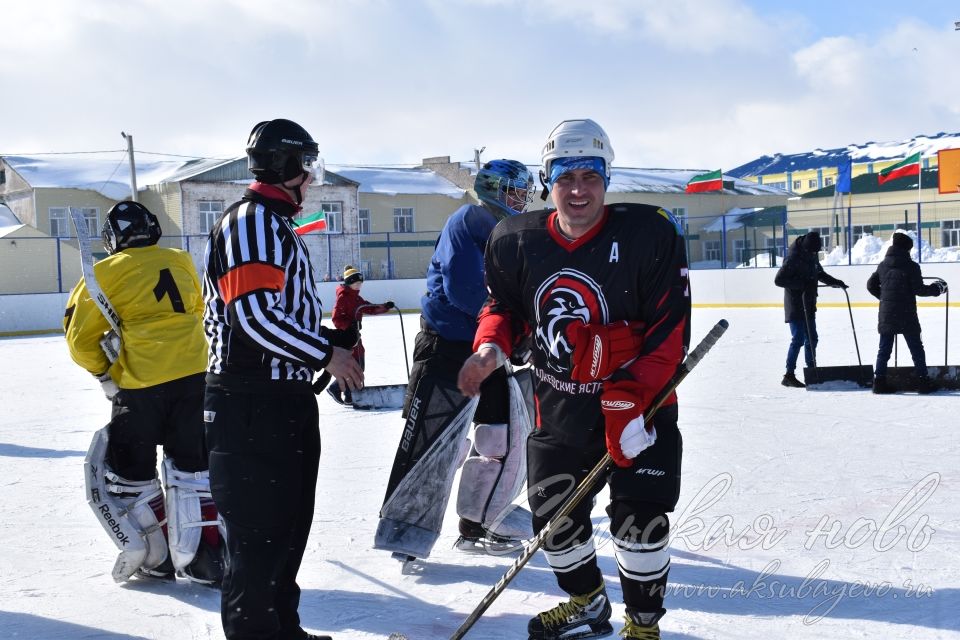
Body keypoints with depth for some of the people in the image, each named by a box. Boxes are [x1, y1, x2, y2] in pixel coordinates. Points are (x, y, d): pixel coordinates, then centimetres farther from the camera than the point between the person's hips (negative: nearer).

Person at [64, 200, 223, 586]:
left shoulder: (108, 273, 0)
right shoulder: (180, 261, 12)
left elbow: (81, 340, 3)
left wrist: (105, 374, 18)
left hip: (142, 385, -4)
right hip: (194, 376, 4)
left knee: (128, 471, 13)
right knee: (192, 466, 13)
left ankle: (154, 558, 15)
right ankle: (205, 558, 9)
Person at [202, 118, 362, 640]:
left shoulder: (276, 225, 21)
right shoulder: (252, 220, -13)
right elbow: (253, 314, -22)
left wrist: (333, 341, 13)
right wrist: (327, 353, -15)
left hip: (284, 401, 11)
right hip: (251, 405, -11)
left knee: (288, 523, 19)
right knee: (258, 532, -4)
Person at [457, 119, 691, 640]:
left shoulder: (647, 234, -17)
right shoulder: (516, 241, -5)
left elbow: (670, 329, -17)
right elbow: (505, 305, 12)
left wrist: (631, 399, -25)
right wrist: (490, 346, -10)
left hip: (638, 406, -4)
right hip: (557, 407, 4)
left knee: (639, 517, -7)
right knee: (553, 515, 12)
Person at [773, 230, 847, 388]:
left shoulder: (812, 257, 9)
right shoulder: (793, 259, -17)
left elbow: (820, 274, 26)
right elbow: (778, 280, -20)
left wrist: (837, 282, 17)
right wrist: (801, 284, -25)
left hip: (808, 306, 8)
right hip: (795, 306, -8)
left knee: (811, 339, 12)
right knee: (798, 339, -11)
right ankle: (789, 375, -6)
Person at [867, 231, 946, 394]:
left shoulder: (883, 265, 6)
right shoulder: (911, 266, -10)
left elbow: (871, 285, 10)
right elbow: (919, 289, -11)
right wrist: (937, 288, 5)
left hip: (886, 315, 4)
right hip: (906, 316, -4)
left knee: (884, 349, 9)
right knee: (916, 349, 6)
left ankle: (879, 381, 6)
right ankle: (923, 381, 8)